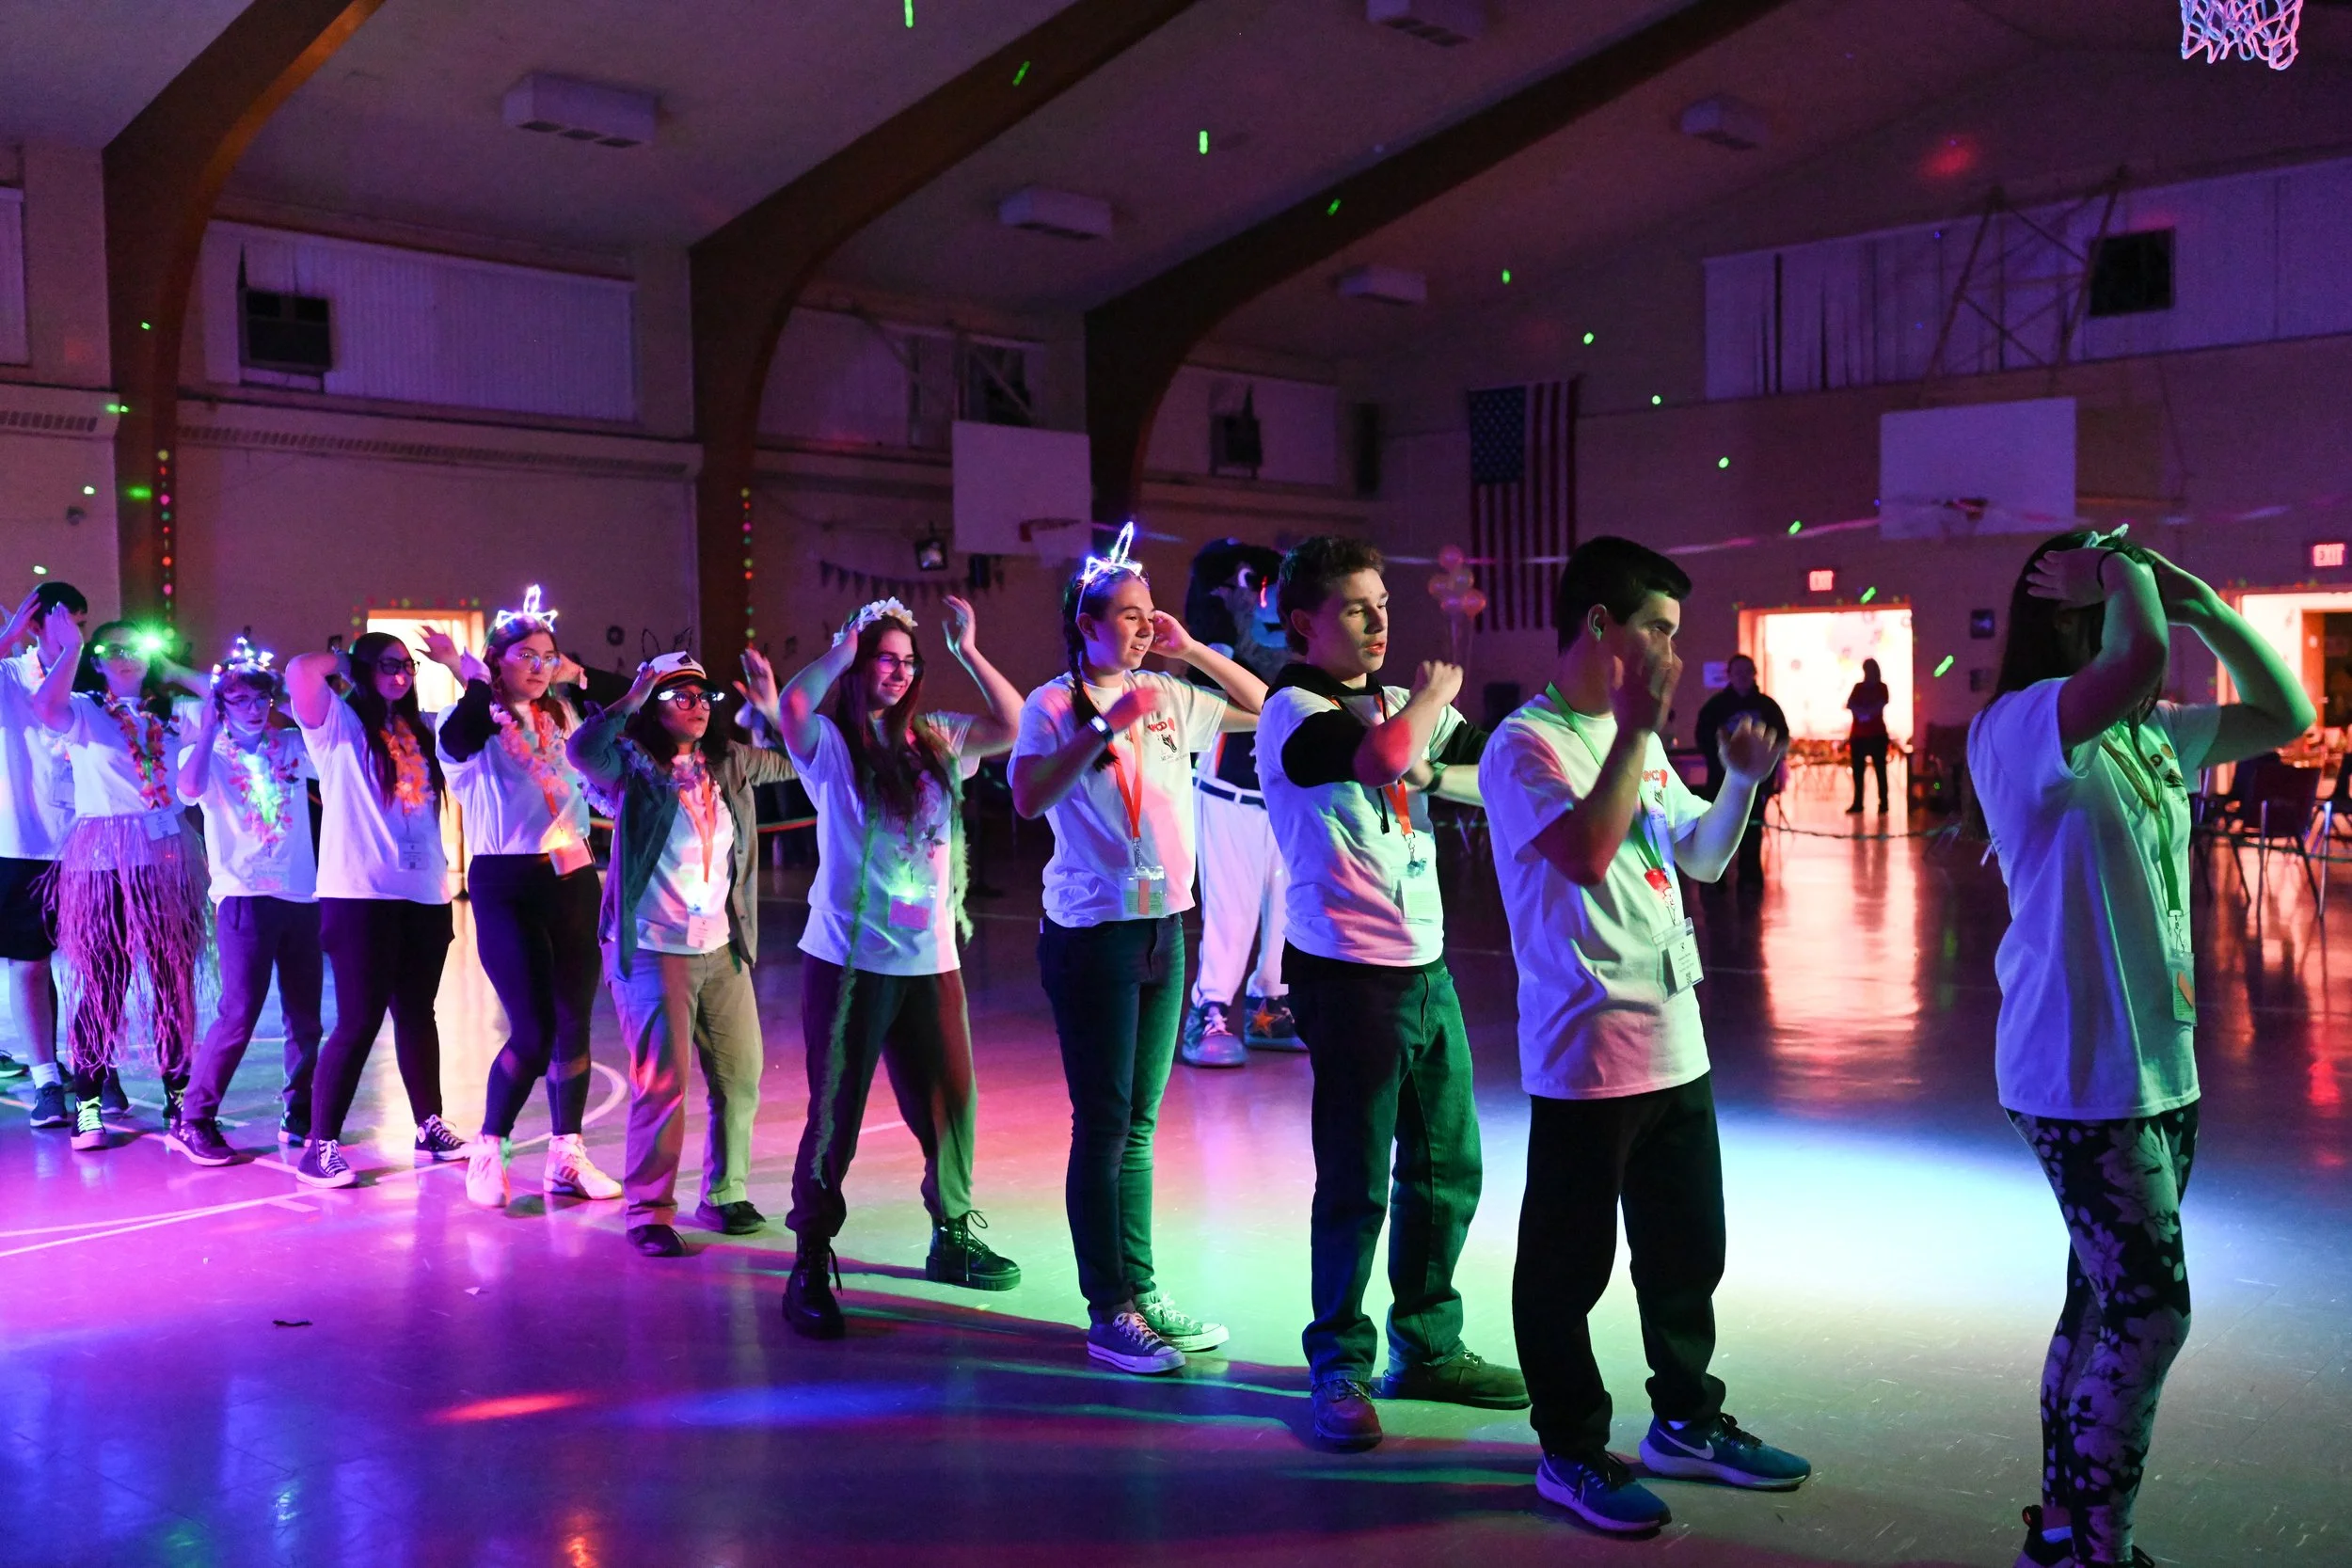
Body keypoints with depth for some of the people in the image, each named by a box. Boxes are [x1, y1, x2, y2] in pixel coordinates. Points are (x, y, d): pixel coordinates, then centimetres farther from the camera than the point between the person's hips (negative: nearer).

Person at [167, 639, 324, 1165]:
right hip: (243, 898, -4)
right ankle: (193, 1121, -2)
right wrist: (208, 730, -18)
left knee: (306, 1016, 8)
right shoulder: (208, 754, 1)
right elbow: (189, 790, -20)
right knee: (239, 1013, -12)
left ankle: (298, 1116, 22)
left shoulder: (293, 746, 10)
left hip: (301, 895, 4)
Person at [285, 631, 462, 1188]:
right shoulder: (338, 723, -1)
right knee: (359, 1021, -6)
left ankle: (430, 1127, 25)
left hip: (424, 893, 6)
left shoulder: (421, 731, 16)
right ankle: (320, 1147, 1)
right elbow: (299, 671, -19)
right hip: (359, 895, -6)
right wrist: (342, 663, -1)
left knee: (418, 1014, 15)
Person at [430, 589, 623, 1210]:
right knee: (533, 1031, -9)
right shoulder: (475, 723, -4)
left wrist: (577, 676, 11)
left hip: (572, 878, 5)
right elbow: (459, 739, -27)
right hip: (506, 885, -5)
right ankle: (488, 1150, 12)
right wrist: (469, 675, -22)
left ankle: (566, 1157, 18)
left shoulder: (563, 716, 12)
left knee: (574, 1023, 6)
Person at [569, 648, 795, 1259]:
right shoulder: (633, 765, -6)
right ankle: (649, 1213, 5)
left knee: (740, 1077, 9)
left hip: (723, 949, 6)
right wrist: (630, 699, -27)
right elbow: (582, 750, -25)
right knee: (661, 1083, -6)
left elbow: (790, 762, 23)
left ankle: (725, 1194, 24)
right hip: (654, 951, -5)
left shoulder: (729, 765, 9)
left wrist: (770, 709, 10)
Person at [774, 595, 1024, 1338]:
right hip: (849, 958, -5)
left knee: (951, 1103, 11)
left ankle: (953, 1238, 30)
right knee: (836, 1113, -1)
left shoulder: (935, 739, 11)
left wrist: (968, 651, 2)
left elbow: (1011, 725, 7)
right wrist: (843, 648, -10)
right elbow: (794, 705, -23)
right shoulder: (830, 743, -3)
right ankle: (810, 1268, 8)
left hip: (930, 959, 5)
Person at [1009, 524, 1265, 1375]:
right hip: (1091, 930, -6)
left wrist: (1192, 650, 5)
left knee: (1140, 1123, 13)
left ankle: (1142, 1291, 21)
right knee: (1104, 1123, -1)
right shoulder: (1054, 704, -7)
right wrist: (1106, 725, -24)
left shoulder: (1168, 696, 8)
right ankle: (1109, 1314, 6)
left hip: (1164, 924, 6)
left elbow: (1265, 707, 16)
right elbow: (1027, 796, -22)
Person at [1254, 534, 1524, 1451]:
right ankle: (1340, 1370, 12)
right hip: (1350, 974, -7)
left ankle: (1427, 1347, 28)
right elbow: (1382, 755, -27)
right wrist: (1434, 697, -8)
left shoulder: (1396, 704, 14)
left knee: (1448, 1168, 13)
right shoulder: (1293, 713, -8)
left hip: (1425, 969, 8)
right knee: (1356, 1184, -2)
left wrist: (1434, 773, -6)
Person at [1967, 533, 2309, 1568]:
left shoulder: (2150, 735, 11)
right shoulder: (2020, 725, -16)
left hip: (2160, 1065, 9)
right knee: (2150, 1314, -5)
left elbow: (2285, 715, 18)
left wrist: (2203, 603, 8)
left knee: (2106, 1306, 15)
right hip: (2082, 1071, -9)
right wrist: (2125, 573, -14)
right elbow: (2141, 654, -34)